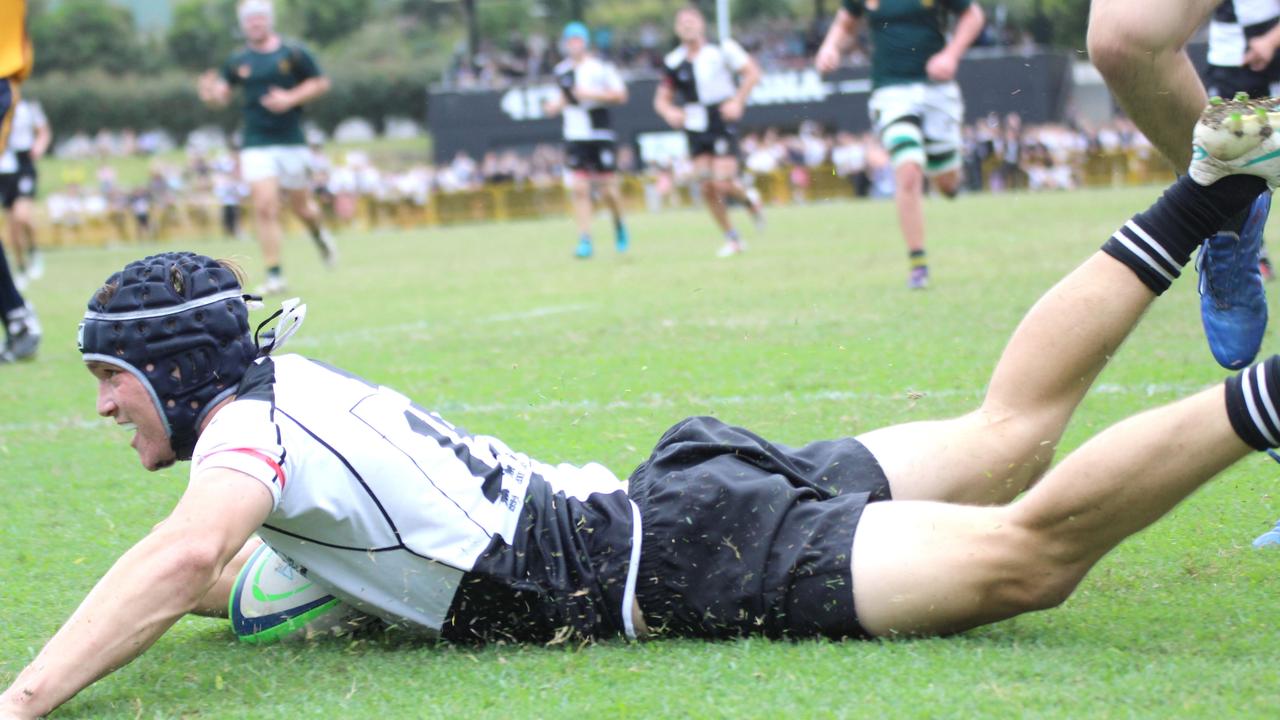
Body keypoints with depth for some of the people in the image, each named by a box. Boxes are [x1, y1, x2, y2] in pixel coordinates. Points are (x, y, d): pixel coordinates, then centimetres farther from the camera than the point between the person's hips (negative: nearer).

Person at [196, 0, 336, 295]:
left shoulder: (293, 54, -2)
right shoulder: (238, 61, 4)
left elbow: (321, 83, 3)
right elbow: (221, 94, 7)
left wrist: (291, 98, -12)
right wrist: (211, 93, -17)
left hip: (292, 141, -1)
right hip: (256, 145, 1)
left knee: (301, 206, 9)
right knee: (264, 207, -12)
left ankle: (319, 234, 45)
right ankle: (274, 275, -8)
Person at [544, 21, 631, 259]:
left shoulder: (600, 67, -6)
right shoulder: (561, 70, 8)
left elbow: (620, 95, -6)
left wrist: (593, 95, -17)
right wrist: (557, 104, 4)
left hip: (601, 135, -3)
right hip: (575, 137, 3)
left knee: (608, 190, 0)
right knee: (579, 188, -8)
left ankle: (619, 225, 30)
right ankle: (585, 241, -6)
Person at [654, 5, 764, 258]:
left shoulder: (721, 49, -5)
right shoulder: (673, 62, 3)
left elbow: (752, 72, 1)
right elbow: (661, 99, 11)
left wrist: (738, 101, -10)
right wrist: (669, 112, -12)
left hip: (723, 123, -4)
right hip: (695, 128, 4)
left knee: (723, 183, -14)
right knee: (708, 187, -1)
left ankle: (749, 200, 20)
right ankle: (732, 239, 12)